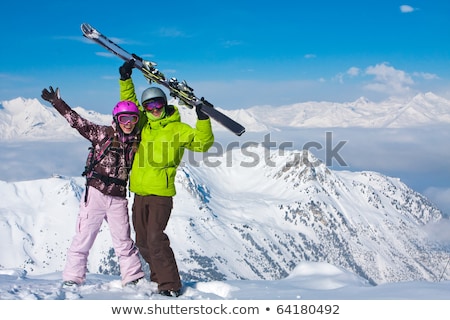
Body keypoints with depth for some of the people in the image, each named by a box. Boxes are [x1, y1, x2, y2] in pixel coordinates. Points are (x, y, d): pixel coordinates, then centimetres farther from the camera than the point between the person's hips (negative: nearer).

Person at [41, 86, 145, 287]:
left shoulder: (136, 142, 7)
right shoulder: (104, 134, -2)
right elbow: (78, 122, -5)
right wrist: (57, 103, -9)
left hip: (118, 198, 2)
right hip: (95, 193, -2)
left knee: (124, 242, 6)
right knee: (83, 238, -1)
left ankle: (134, 279, 13)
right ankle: (72, 278, 6)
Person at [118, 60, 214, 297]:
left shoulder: (178, 129, -2)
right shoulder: (144, 125, 12)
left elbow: (202, 143, -6)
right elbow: (129, 104, 22)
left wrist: (203, 119, -18)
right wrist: (126, 79, 14)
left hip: (161, 193, -6)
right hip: (139, 192, 6)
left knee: (155, 238, -16)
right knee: (142, 241, 11)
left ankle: (170, 285, -10)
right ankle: (159, 276, 26)